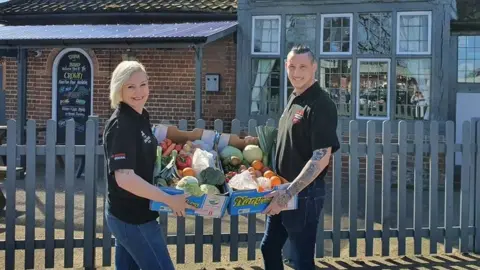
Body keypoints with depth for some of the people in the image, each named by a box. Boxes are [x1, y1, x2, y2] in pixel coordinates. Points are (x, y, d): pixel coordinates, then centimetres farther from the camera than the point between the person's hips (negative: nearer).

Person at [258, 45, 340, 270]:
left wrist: (288, 193, -27)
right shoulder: (294, 98, 9)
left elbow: (321, 158, -24)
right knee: (269, 247, 19)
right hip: (283, 192, 9)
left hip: (304, 194, -9)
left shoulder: (321, 105, -18)